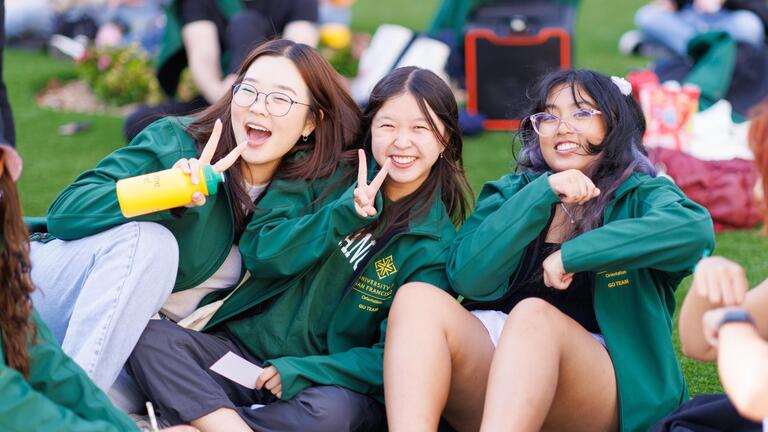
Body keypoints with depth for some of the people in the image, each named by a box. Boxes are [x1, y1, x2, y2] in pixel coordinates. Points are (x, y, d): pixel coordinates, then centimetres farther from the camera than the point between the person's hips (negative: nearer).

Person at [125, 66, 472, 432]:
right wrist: (343, 214, -19)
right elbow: (258, 253, -6)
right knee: (150, 337, -21)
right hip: (245, 347, 3)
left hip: (329, 383, -2)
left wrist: (301, 372, -17)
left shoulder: (436, 245, -1)